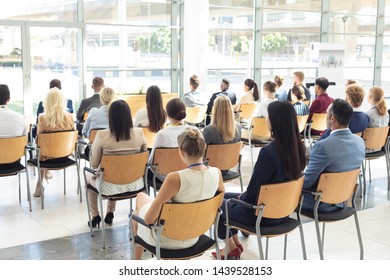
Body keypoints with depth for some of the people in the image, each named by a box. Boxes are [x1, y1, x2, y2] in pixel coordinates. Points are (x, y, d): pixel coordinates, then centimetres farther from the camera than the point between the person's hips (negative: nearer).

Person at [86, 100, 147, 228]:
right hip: (134, 184, 3)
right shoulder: (139, 133, -11)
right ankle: (110, 213, 46)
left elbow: (94, 164, -11)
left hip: (110, 186, -3)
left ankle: (95, 216, 40)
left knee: (89, 176, 31)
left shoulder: (102, 135, -19)